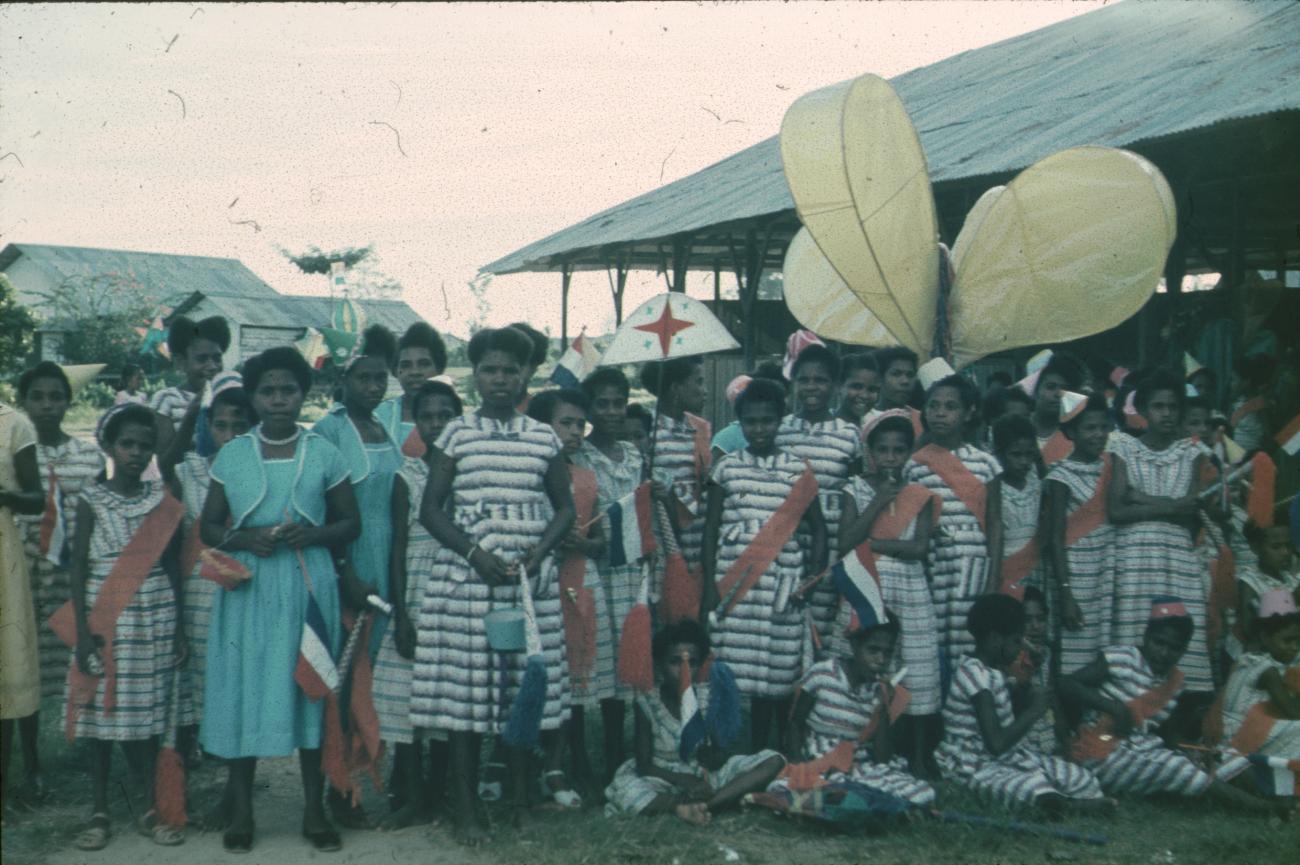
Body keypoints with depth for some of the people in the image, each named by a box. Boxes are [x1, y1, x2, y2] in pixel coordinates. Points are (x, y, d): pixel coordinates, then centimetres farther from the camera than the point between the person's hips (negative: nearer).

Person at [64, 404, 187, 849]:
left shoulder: (162, 500, 4)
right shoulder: (92, 501, -2)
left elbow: (173, 565, 8)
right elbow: (78, 568, -3)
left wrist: (179, 625, 5)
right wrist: (82, 631, -9)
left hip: (155, 621, 2)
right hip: (107, 622, -2)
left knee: (147, 712, 5)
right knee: (103, 713, 3)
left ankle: (149, 808, 14)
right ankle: (99, 812, 13)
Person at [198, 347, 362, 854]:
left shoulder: (323, 454, 5)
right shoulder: (231, 455, 7)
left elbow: (350, 522, 7)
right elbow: (207, 527, 9)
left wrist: (311, 535, -12)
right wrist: (245, 539, -11)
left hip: (308, 588, 0)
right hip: (248, 590, 1)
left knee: (311, 691, 3)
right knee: (244, 693, 1)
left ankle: (314, 810, 15)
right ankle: (240, 812, 14)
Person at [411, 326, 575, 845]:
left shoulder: (544, 438, 9)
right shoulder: (457, 434, 4)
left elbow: (564, 507, 13)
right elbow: (430, 509, 2)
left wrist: (539, 552, -5)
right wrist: (475, 554, -11)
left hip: (531, 582, 2)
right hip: (465, 578, -2)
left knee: (527, 684, 3)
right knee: (464, 686, -2)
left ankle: (520, 797, 17)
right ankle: (466, 807, 7)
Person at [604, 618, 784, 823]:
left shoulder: (709, 698, -6)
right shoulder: (647, 702, -11)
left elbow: (721, 758, -6)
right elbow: (644, 765, -11)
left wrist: (710, 757, -30)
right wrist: (686, 780, -26)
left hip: (705, 775, 4)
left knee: (774, 760, -19)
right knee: (622, 788, -37)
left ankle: (701, 805, -30)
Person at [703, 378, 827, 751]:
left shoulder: (798, 471, 7)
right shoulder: (727, 468, 9)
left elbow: (818, 528, 11)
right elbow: (710, 528, 9)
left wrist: (814, 578, 0)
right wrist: (709, 585, 2)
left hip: (781, 586, 0)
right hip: (733, 584, 0)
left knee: (780, 677, 0)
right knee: (731, 675, -4)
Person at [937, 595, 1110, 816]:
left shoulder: (993, 670, 7)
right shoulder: (975, 674, -23)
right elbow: (996, 744, -28)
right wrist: (1033, 711, -17)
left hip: (1008, 756, 10)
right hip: (976, 767, -9)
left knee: (1085, 781, -1)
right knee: (1040, 793, -34)